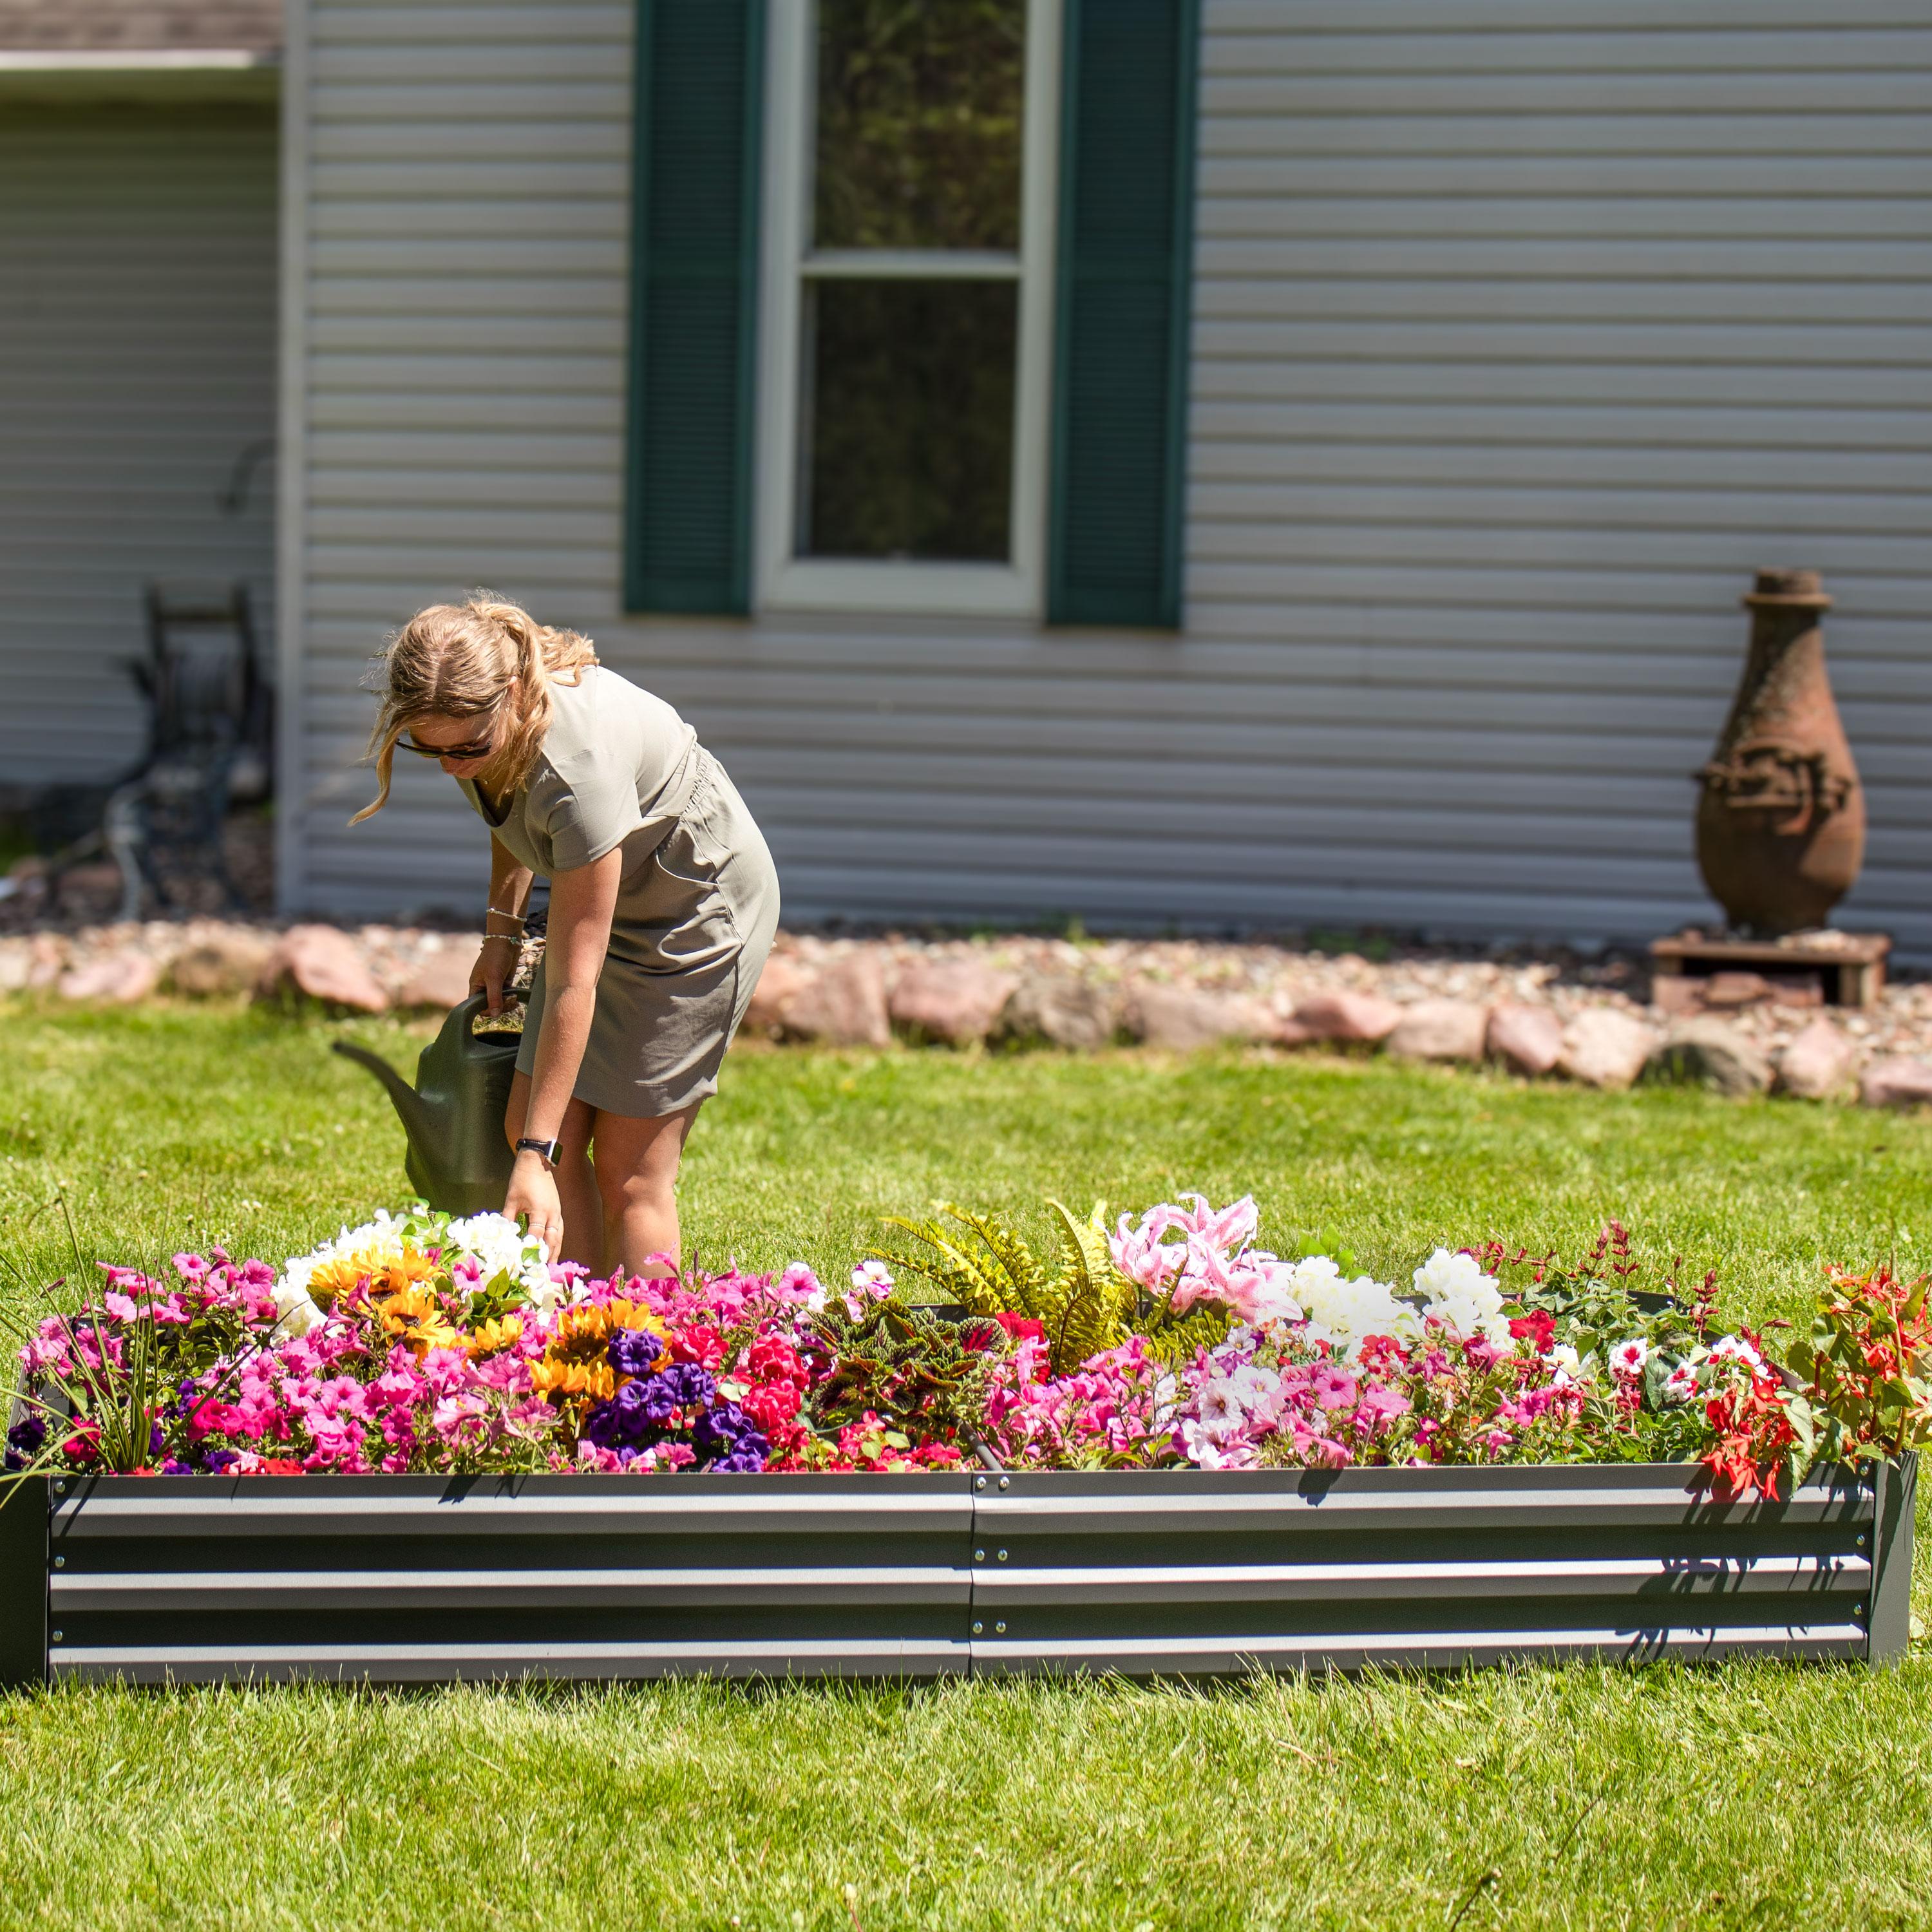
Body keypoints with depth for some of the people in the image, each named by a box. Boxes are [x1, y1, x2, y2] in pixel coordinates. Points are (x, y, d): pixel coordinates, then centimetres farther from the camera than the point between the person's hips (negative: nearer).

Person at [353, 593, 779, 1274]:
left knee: (629, 1166, -10)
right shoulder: (469, 719, -19)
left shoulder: (581, 765, -39)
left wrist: (538, 1157, -35)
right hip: (611, 891, 8)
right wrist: (502, 927, 6)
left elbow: (573, 983, -36)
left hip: (701, 896, -8)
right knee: (527, 1125, -1)